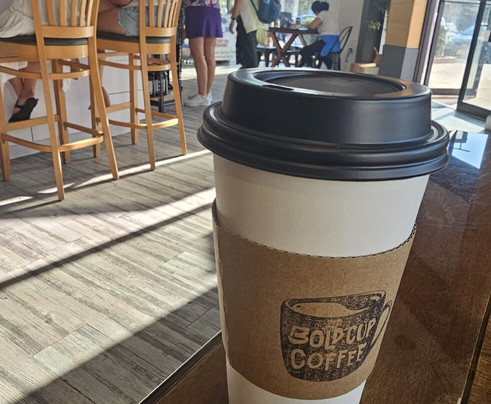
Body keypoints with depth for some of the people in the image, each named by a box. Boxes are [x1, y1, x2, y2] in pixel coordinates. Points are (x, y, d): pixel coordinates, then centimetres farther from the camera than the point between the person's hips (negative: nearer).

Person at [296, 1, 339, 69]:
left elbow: (312, 26, -19)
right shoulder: (330, 14, 21)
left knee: (304, 52, -3)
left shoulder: (323, 13, -8)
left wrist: (307, 26, 4)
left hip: (327, 43, -10)